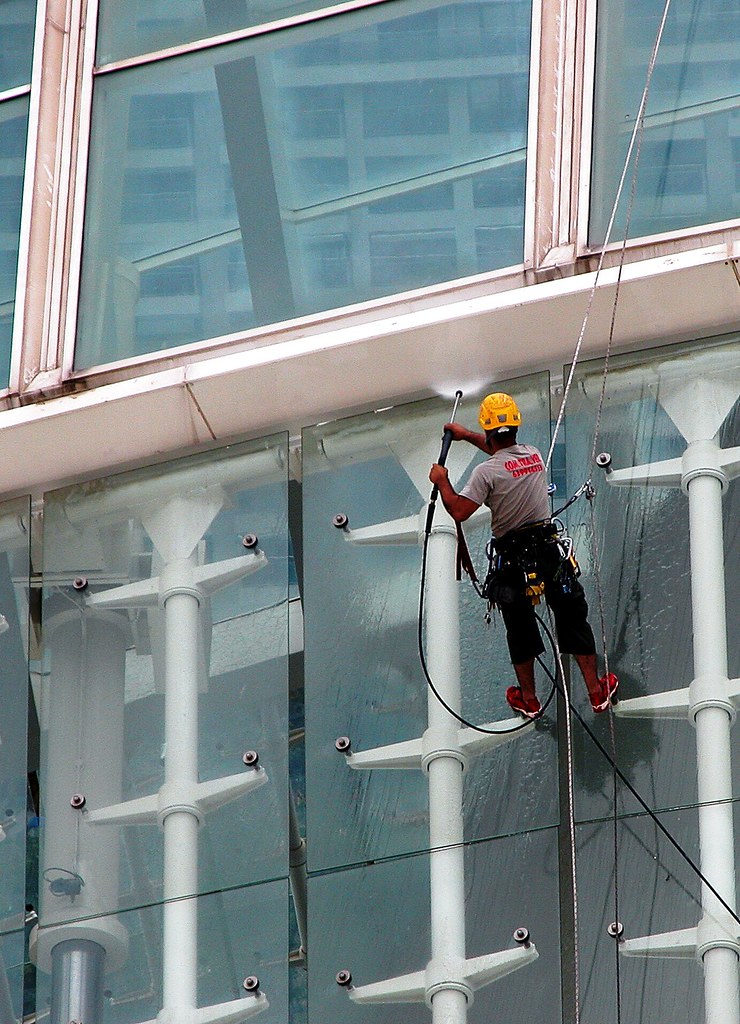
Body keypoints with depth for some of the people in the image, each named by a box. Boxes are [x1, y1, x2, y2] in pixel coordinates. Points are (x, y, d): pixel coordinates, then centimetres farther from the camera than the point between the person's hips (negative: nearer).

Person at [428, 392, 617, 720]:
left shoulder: (486, 472, -14)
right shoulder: (534, 455, 4)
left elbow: (458, 511, -18)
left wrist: (442, 482, 0)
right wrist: (466, 435, 36)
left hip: (513, 559, -3)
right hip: (550, 550, 3)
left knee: (520, 629, 14)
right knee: (573, 620, 12)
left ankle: (529, 699, 25)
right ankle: (597, 692, 19)